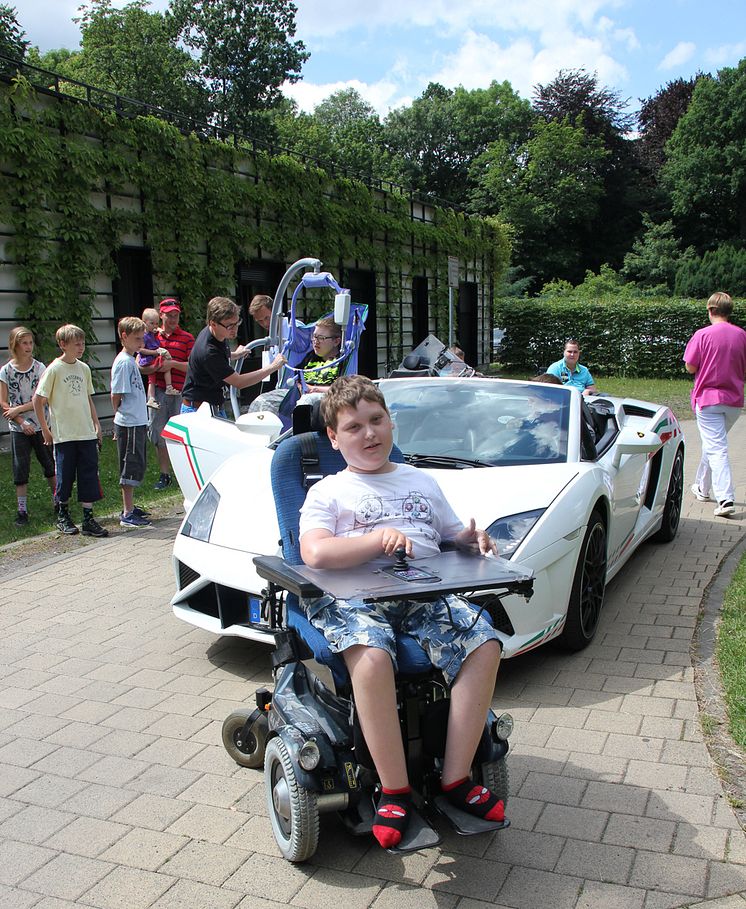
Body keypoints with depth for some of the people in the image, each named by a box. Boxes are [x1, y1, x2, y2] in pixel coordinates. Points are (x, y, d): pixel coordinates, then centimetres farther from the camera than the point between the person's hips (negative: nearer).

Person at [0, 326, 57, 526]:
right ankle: (22, 510, 10)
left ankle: (58, 503, 23)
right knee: (20, 470, 3)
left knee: (50, 465, 8)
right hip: (18, 429, 0)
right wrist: (22, 422, -13)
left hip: (41, 425, 0)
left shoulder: (39, 368, -2)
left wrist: (18, 409, -14)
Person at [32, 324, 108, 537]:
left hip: (87, 433, 4)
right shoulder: (54, 369, -7)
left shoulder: (84, 368, 8)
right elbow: (38, 400, -5)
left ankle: (88, 520, 6)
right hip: (64, 434, -4)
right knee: (65, 476, 6)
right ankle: (63, 516, 24)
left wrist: (97, 425, 13)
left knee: (89, 475, 1)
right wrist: (45, 429, -4)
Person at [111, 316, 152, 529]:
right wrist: (123, 415, -5)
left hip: (137, 423, 10)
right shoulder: (123, 362, -15)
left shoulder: (131, 360, 14)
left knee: (136, 466, 15)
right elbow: (116, 396, -17)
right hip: (129, 425, -10)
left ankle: (129, 507, 25)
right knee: (131, 468, -5)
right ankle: (127, 514, 0)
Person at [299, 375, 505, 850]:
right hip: (356, 596, -4)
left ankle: (456, 778, -13)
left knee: (485, 643, -23)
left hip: (426, 593, 4)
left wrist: (472, 539, 3)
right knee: (372, 656, -37)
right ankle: (394, 791, -21)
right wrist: (380, 538, -15)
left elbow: (451, 535, 27)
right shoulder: (328, 491, 11)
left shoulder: (422, 481, 26)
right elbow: (316, 553, -7)